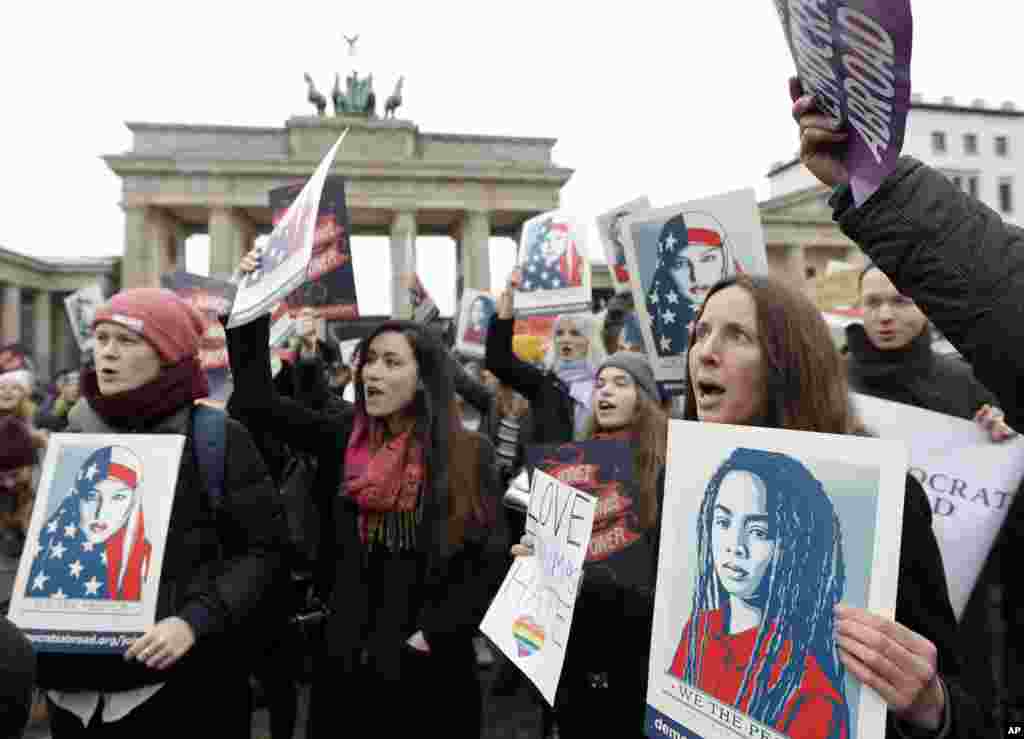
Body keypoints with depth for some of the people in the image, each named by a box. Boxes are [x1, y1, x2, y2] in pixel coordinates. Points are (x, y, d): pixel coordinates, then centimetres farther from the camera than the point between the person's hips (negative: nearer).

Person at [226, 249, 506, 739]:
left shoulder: (470, 454, -7)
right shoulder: (342, 439, 1)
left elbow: (490, 558, -7)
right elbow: (257, 401, -3)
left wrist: (435, 632, -12)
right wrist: (252, 306, -8)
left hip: (430, 660, -2)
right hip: (348, 653, 3)